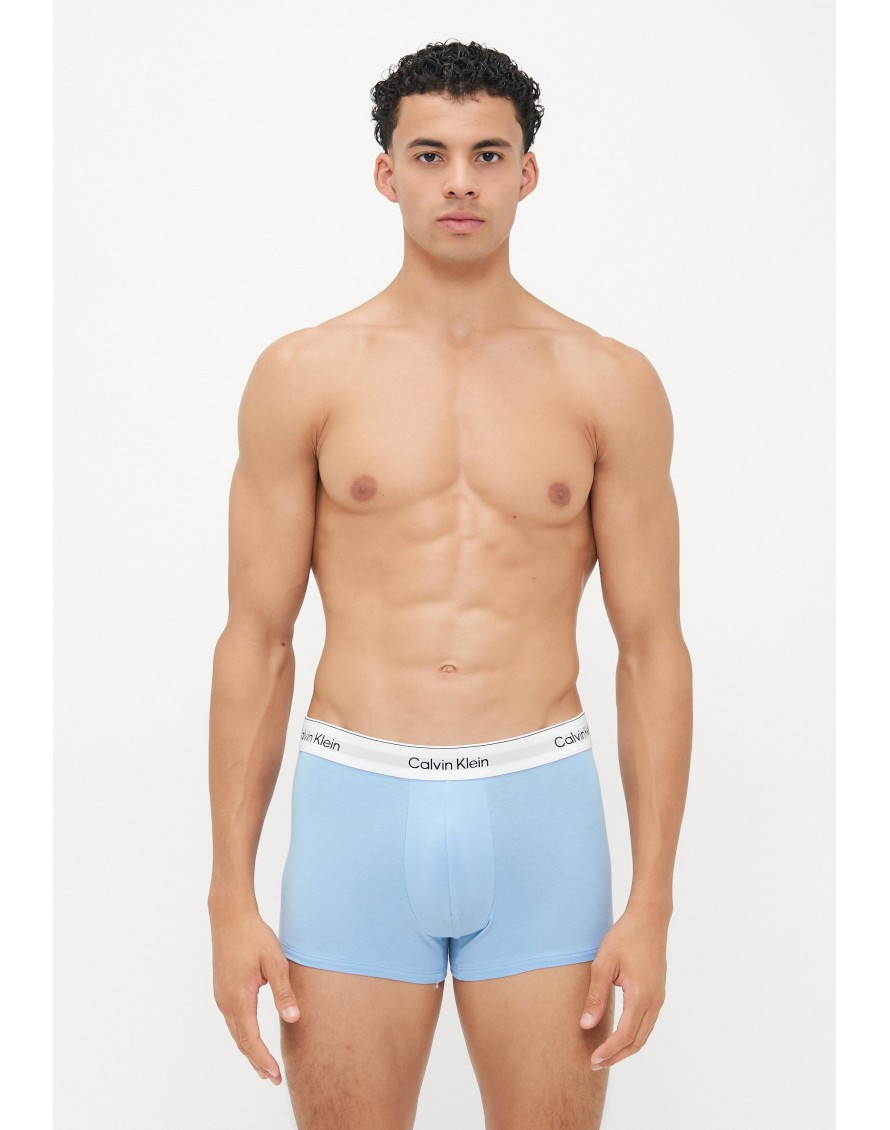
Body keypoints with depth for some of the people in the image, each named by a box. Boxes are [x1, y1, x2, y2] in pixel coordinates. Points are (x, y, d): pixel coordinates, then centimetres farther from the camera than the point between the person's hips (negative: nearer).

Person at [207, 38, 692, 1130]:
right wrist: (231, 894, -1)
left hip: (538, 813, 0)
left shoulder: (609, 383, 3)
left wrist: (651, 903, -3)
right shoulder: (303, 375, 2)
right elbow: (255, 640, 3)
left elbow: (652, 648, 3)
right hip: (355, 807, 0)